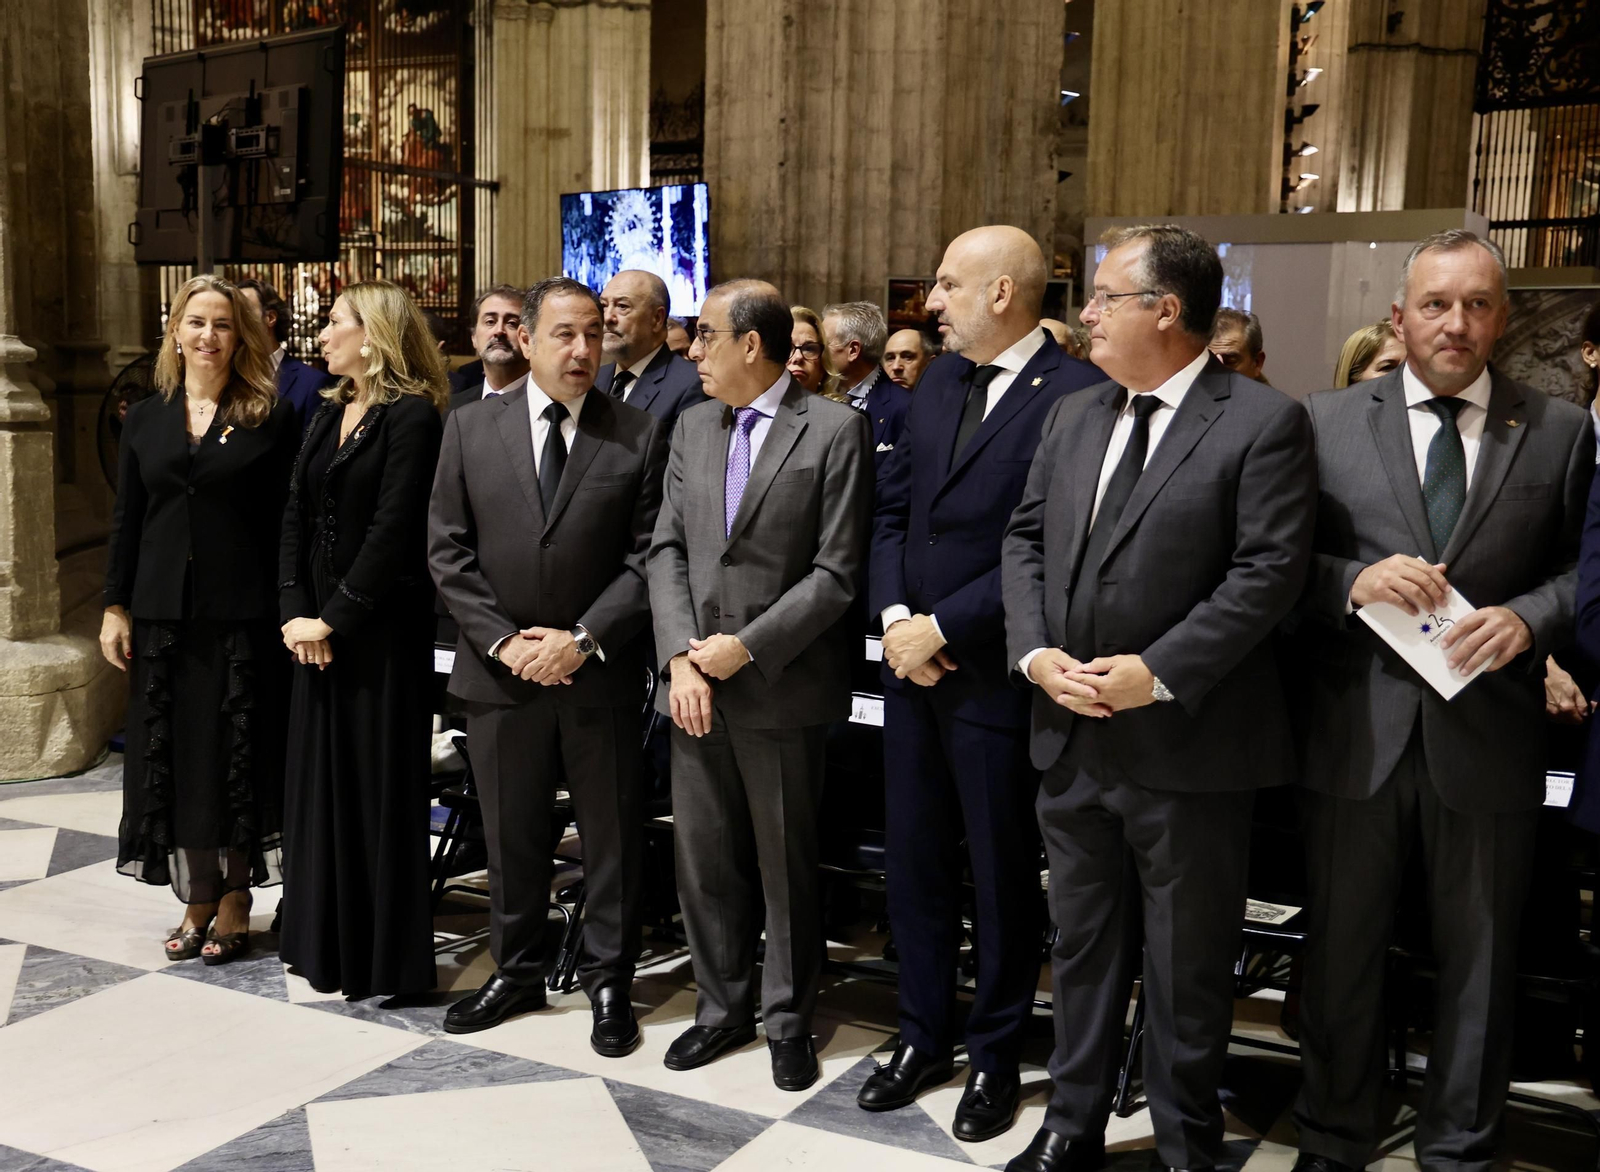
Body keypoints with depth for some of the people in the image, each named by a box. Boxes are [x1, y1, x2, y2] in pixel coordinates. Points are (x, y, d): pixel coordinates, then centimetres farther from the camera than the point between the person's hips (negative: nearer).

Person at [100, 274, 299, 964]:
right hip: (163, 616, 4)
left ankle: (235, 901, 15)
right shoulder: (145, 421, 10)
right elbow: (126, 521, 11)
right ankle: (197, 900, 19)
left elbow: (289, 522, -3)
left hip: (244, 615, -3)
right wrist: (116, 607, 6)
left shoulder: (271, 418, 0)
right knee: (175, 758, 7)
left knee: (240, 757, 3)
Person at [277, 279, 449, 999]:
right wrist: (294, 611, -3)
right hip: (317, 627, 8)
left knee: (380, 783, 0)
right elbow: (297, 514, 9)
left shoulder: (413, 415, -10)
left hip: (381, 626, -7)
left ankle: (384, 957, 12)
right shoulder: (330, 413, 14)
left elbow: (393, 529, -17)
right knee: (320, 776, 12)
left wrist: (334, 617, -16)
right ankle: (325, 942, 25)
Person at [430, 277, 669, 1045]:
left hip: (602, 674, -2)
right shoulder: (470, 430, 3)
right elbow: (448, 552, 2)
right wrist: (502, 640, -9)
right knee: (510, 834, 14)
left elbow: (648, 558, -6)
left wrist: (582, 639, -15)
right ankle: (516, 970, 32)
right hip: (500, 671, 2)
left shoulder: (640, 435, -2)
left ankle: (609, 980, 25)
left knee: (611, 833, 9)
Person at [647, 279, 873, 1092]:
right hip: (695, 683, 5)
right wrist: (681, 657, -5)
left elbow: (836, 572, -12)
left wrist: (747, 647, -15)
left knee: (786, 865, 8)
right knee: (703, 859, 14)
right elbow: (667, 547, 7)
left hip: (781, 686, -5)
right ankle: (722, 1006, 31)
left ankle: (787, 1018, 26)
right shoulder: (692, 426, 10)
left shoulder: (835, 430, -8)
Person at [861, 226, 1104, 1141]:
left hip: (995, 677, -7)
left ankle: (996, 1056, 28)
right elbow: (893, 505, 11)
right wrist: (893, 615, -4)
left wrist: (943, 628, -17)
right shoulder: (941, 379, 10)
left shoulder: (1076, 395, -14)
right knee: (915, 860, 15)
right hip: (912, 662, 7)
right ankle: (924, 1036, 32)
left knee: (1003, 874, 10)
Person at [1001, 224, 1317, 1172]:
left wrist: (1158, 673, -20)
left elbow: (1271, 569, -16)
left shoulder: (1264, 423, -9)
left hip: (1188, 745, -6)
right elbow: (1025, 540, 11)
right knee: (1083, 946, 19)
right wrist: (1037, 653, -5)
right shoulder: (1073, 418, 11)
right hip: (1073, 738, 6)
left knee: (1188, 967, 10)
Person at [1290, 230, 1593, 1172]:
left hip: (1488, 736, 0)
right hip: (1356, 730, 0)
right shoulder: (1329, 421, 3)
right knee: (1343, 949, 13)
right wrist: (1355, 581, -17)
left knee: (1480, 958, 13)